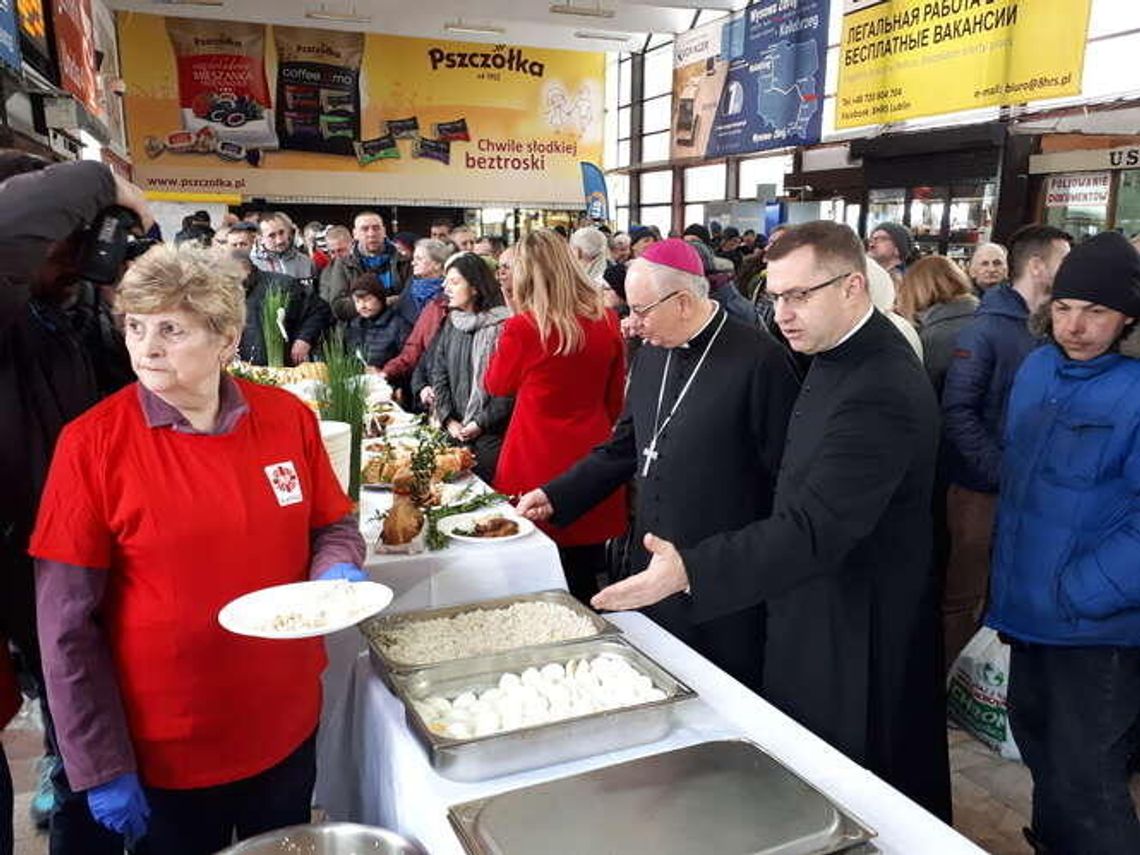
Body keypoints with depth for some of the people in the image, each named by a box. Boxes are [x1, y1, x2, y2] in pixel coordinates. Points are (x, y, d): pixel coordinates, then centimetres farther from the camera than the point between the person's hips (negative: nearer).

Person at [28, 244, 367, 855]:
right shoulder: (91, 443, -15)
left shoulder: (289, 418, -7)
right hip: (161, 756, -3)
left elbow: (333, 525, 7)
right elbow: (65, 626, -11)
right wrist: (101, 768, -9)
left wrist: (335, 569, -16)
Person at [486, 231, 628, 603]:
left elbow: (496, 385, 5)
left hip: (539, 463, -4)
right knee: (586, 577, 14)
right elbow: (615, 398, 9)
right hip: (592, 456, 4)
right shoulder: (607, 322, -2)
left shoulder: (523, 328, -14)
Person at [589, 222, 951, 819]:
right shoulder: (837, 356, 4)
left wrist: (692, 570, -40)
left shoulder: (883, 391, -28)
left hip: (857, 634, -9)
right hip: (813, 613, 10)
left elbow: (816, 530, -33)